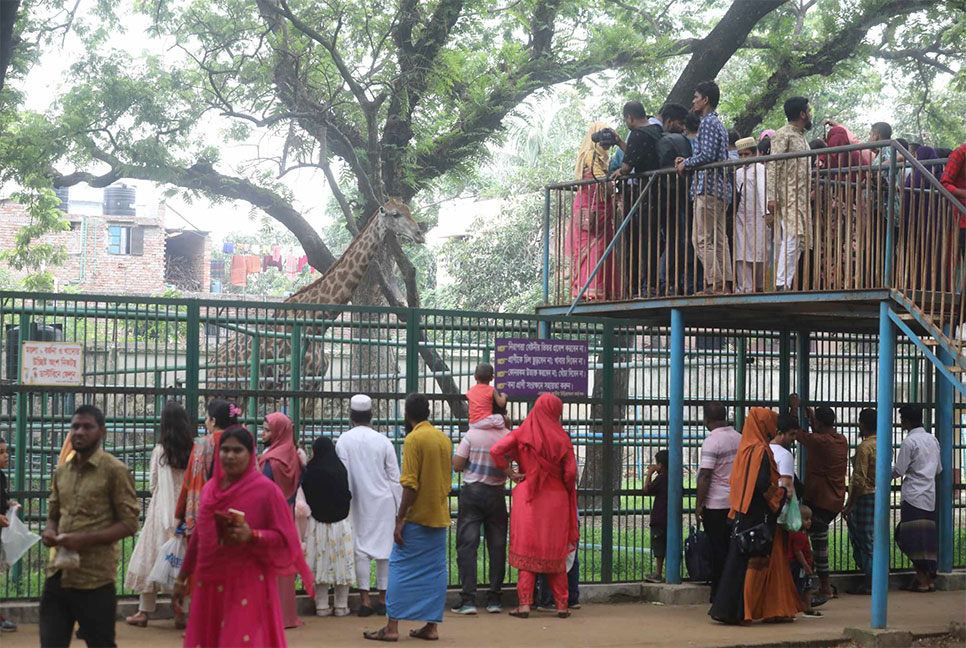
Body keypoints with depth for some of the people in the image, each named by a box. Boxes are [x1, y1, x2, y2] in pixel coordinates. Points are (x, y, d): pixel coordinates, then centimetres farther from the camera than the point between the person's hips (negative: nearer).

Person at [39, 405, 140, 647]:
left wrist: (86, 539, -20)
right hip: (58, 575, 6)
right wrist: (50, 531, -1)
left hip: (95, 579, -6)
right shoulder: (62, 472, 13)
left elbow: (129, 523, -9)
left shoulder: (115, 471, -7)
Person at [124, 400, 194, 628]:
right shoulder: (193, 450, -5)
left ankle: (144, 611, 11)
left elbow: (153, 483, 3)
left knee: (151, 558, 7)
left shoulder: (159, 451, -7)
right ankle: (179, 612, 9)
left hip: (161, 511, -1)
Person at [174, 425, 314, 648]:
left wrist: (252, 536, -25)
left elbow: (284, 538, -8)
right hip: (210, 584, 5)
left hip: (248, 585, -5)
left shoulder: (266, 490, -8)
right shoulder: (210, 488, 9)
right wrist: (182, 577, 19)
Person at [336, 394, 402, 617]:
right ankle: (383, 598, 9)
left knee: (361, 548, 3)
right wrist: (398, 506, 11)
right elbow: (395, 477, 2)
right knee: (384, 547, 6)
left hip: (358, 503, 0)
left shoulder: (344, 440, -4)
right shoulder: (383, 441, -1)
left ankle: (365, 599, 0)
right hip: (383, 501, 0)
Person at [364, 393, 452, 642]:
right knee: (435, 570, 8)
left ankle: (392, 626, -1)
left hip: (417, 517, -7)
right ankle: (432, 626, 9)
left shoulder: (414, 439, -12)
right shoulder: (444, 438, 10)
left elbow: (410, 484, -17)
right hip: (440, 517, 7)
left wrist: (400, 520, -15)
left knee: (401, 568, -1)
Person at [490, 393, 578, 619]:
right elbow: (570, 472, -7)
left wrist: (510, 473, -3)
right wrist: (566, 490, 13)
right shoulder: (562, 439, -3)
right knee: (556, 553, 9)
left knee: (527, 551, 2)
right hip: (556, 499, 0)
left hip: (529, 499, 0)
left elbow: (496, 450, -12)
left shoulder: (522, 433, 0)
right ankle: (561, 605, 11)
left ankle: (524, 604, -5)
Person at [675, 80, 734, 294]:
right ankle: (725, 284, 5)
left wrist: (686, 164, -5)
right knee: (719, 239, 8)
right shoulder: (719, 124, 22)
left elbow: (707, 155, -20)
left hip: (708, 188, -10)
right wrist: (687, 162, 16)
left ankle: (715, 283, -15)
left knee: (702, 239, -10)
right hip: (721, 189, 10)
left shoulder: (708, 123, -9)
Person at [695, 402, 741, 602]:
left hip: (716, 504, -7)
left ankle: (719, 594, 2)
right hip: (737, 502, 7)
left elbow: (705, 475, -18)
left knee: (718, 550, -2)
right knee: (731, 547, 11)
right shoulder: (739, 438, 8)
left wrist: (698, 504, -12)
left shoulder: (711, 441, -15)